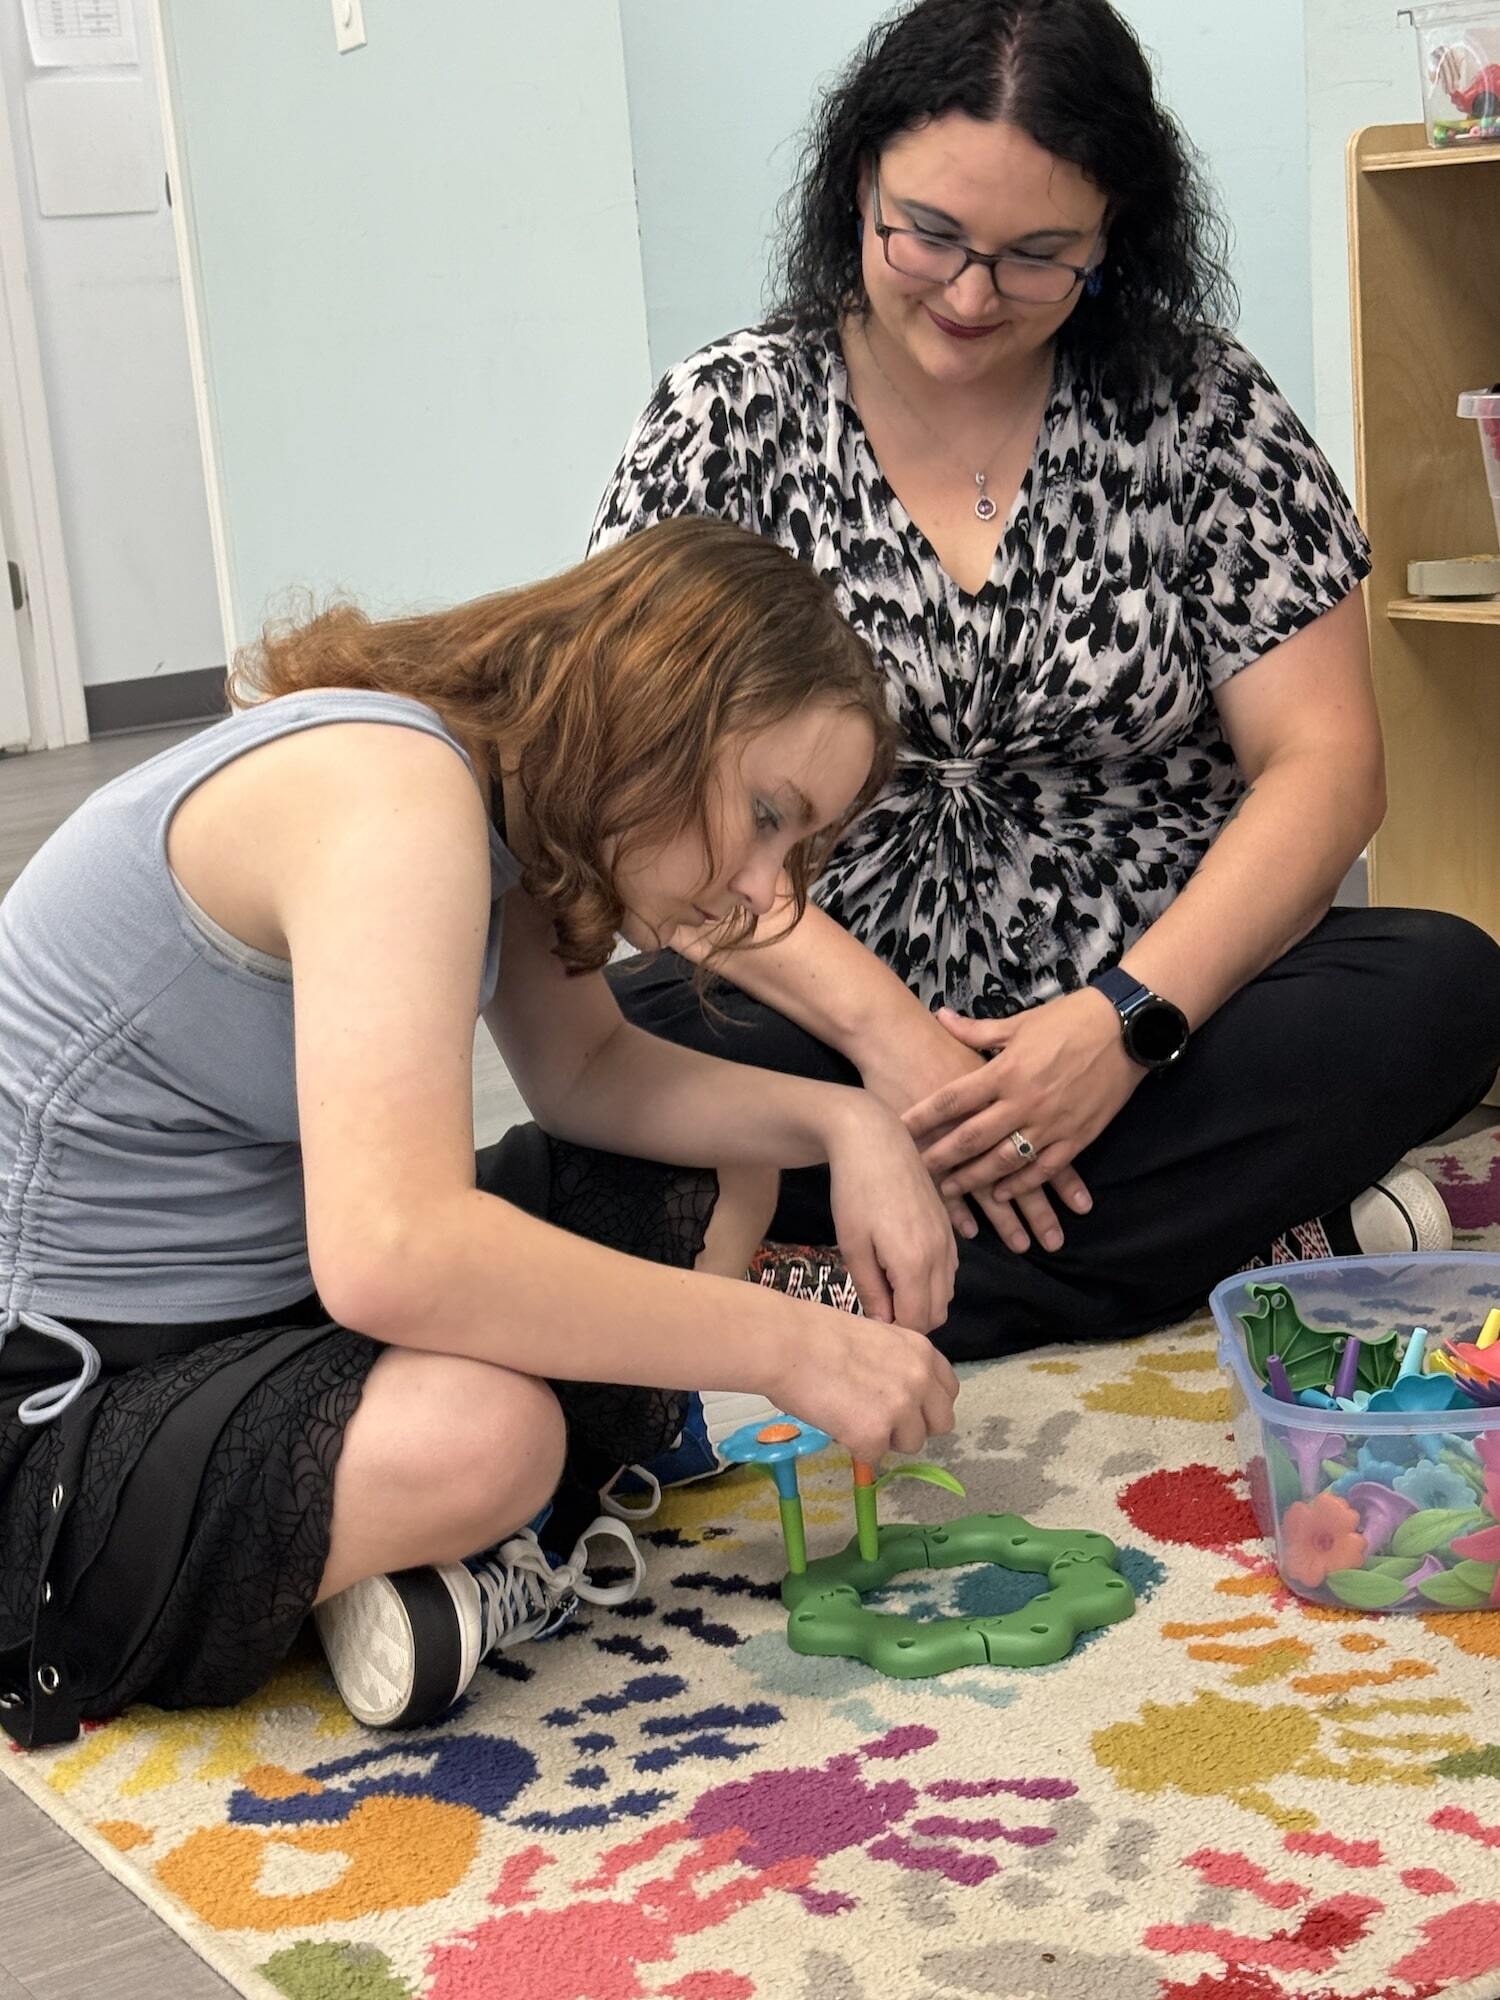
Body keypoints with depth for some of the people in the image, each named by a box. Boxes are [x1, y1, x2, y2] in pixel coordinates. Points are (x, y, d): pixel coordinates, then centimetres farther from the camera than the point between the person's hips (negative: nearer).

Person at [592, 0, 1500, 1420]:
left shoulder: (1198, 408, 0)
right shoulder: (727, 418, -1)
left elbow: (1321, 760, -4)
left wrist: (1128, 1021, -19)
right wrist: (881, 1028, -21)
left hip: (1154, 1000, 1)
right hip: (835, 1020, 0)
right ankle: (1230, 1223, -22)